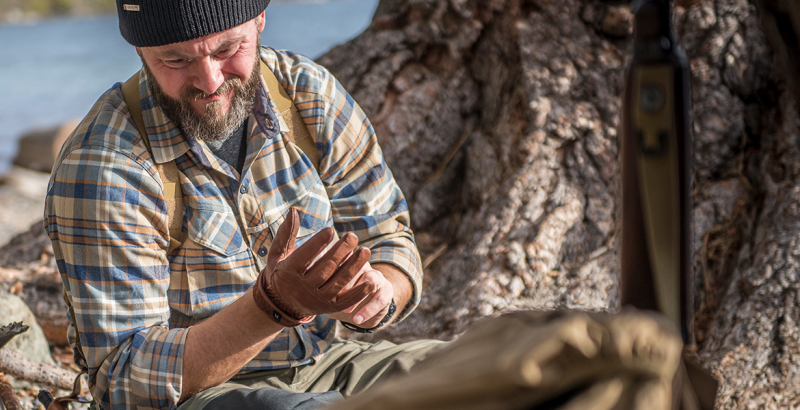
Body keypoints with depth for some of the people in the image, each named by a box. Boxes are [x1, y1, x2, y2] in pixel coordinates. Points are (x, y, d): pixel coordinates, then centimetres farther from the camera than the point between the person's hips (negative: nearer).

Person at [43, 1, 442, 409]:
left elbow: (388, 239, 4)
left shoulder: (308, 92, -2)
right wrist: (276, 304, -34)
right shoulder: (99, 166, -18)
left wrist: (379, 292, -22)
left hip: (321, 363, 5)